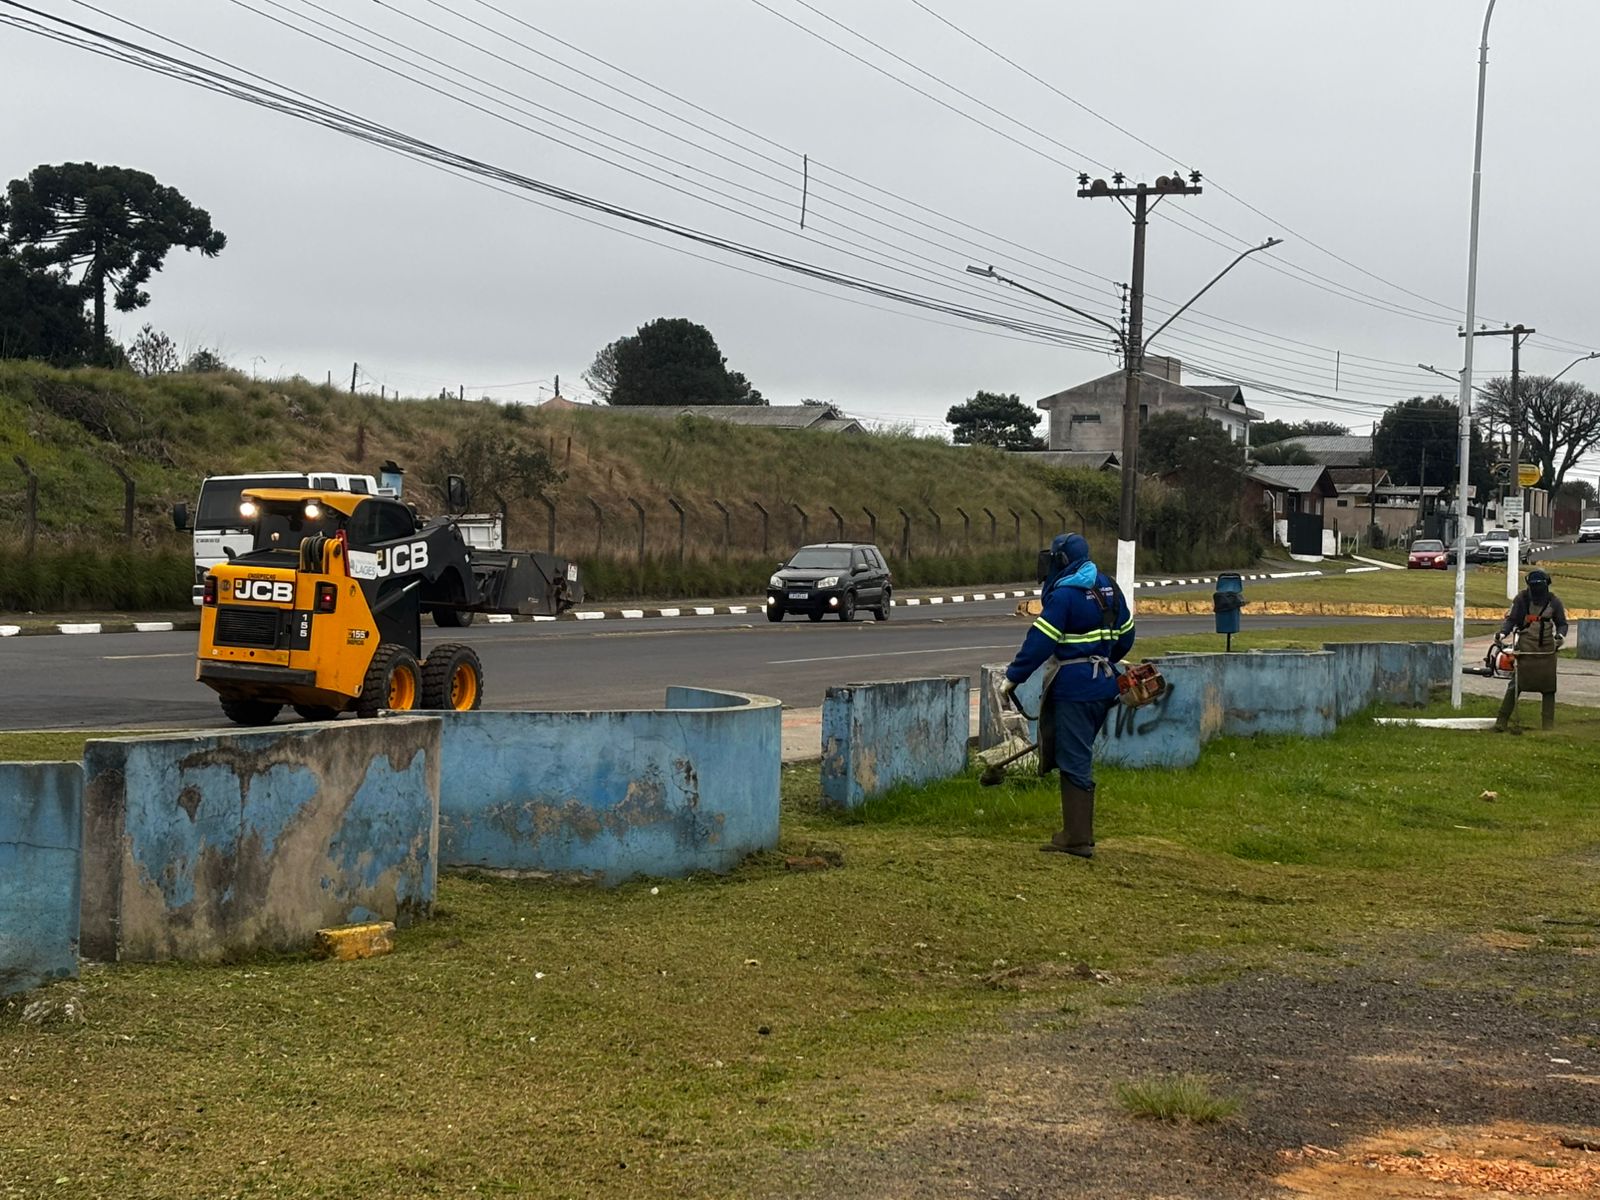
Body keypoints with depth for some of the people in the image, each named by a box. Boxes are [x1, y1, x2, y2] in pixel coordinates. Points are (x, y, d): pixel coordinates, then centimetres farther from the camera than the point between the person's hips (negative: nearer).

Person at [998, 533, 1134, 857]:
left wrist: (1012, 678, -10)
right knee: (1080, 755, 16)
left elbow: (1039, 642, -17)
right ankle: (1077, 832, 18)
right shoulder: (1108, 588, 11)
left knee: (1074, 761, -4)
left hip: (1075, 688, -8)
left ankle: (1078, 840, -3)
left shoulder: (1064, 594, -15)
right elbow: (1125, 635, 20)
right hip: (1104, 684, 9)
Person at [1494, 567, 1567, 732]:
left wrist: (1560, 635, -9)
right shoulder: (1521, 598, 0)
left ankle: (1548, 725, 11)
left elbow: (1562, 623, 12)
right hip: (1525, 649, -2)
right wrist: (1503, 633, -14)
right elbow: (1510, 619, 4)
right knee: (1515, 685, -4)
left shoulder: (1554, 601, 3)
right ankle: (1501, 722, -1)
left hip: (1546, 650, 2)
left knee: (1548, 688, 4)